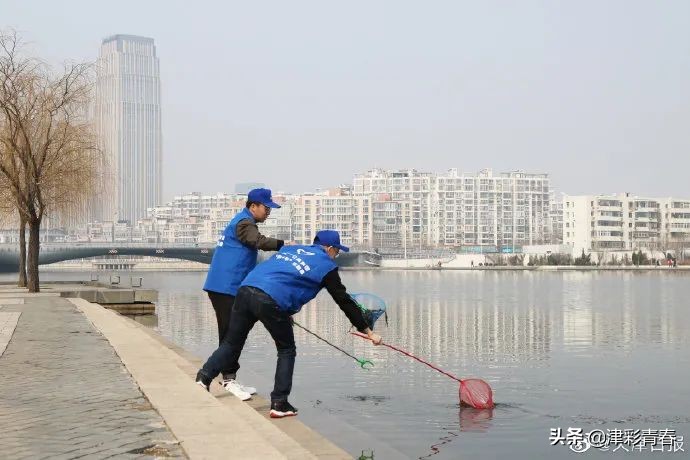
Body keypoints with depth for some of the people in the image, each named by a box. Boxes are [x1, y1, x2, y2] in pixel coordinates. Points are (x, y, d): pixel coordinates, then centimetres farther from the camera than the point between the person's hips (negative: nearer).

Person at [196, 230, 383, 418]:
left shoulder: (290, 249, 30)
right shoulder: (326, 265, 13)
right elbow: (345, 301, 13)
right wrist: (368, 331, 20)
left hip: (246, 288, 6)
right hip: (271, 302, -5)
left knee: (231, 344, 15)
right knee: (287, 351, 12)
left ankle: (204, 378, 0)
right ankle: (279, 404, 10)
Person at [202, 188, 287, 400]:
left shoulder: (241, 222, 22)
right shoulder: (244, 223, -11)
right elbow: (259, 241, -29)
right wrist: (284, 245, -38)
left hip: (228, 287, 10)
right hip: (226, 287, -10)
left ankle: (230, 379, 17)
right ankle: (229, 378, -10)